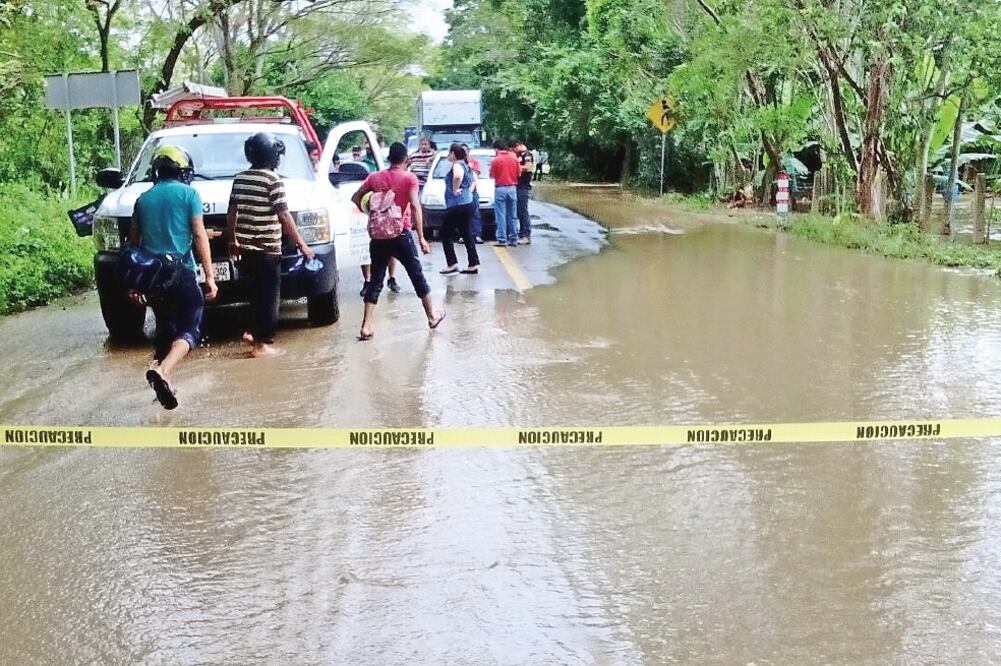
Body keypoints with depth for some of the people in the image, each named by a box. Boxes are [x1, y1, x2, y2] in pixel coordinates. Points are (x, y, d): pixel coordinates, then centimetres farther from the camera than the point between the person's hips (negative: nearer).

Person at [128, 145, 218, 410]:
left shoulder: (144, 198, 13)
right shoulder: (188, 194, 0)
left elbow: (134, 241, 15)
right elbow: (199, 236, -6)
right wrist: (209, 275, -6)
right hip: (181, 271, -5)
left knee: (165, 328, 18)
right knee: (190, 328, -4)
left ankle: (159, 371, 12)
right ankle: (162, 370, -29)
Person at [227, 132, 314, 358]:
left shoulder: (240, 179, 9)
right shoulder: (273, 180, -12)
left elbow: (232, 213, 13)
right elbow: (283, 216, -16)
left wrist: (232, 241, 24)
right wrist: (301, 244, -11)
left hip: (245, 248, 7)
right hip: (267, 249, -7)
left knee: (257, 294, 21)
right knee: (268, 296, 0)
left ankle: (256, 334, 25)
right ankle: (262, 343, 2)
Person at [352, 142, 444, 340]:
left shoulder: (375, 177, 4)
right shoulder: (409, 178, -7)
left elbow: (355, 197, 7)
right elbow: (415, 207, -15)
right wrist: (421, 238, -16)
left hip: (378, 236, 3)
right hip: (401, 235, -3)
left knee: (375, 281, 6)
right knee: (417, 276, 13)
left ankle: (366, 327, -3)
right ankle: (432, 317, 25)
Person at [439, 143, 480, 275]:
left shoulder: (457, 165, -13)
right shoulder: (465, 165, 15)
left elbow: (457, 176, -36)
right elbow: (473, 180, 30)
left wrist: (455, 190, -22)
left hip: (457, 205, -9)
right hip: (468, 203, 9)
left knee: (445, 234, 1)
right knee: (467, 235, 10)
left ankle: (452, 265, -3)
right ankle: (474, 265, 9)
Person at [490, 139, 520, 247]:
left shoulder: (496, 160, -8)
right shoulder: (514, 158, 2)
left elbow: (492, 176, -1)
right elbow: (519, 173, 7)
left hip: (500, 189, -4)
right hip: (512, 188, 4)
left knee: (501, 215, -1)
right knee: (513, 215, 9)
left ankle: (502, 239, -3)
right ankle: (513, 239, 11)